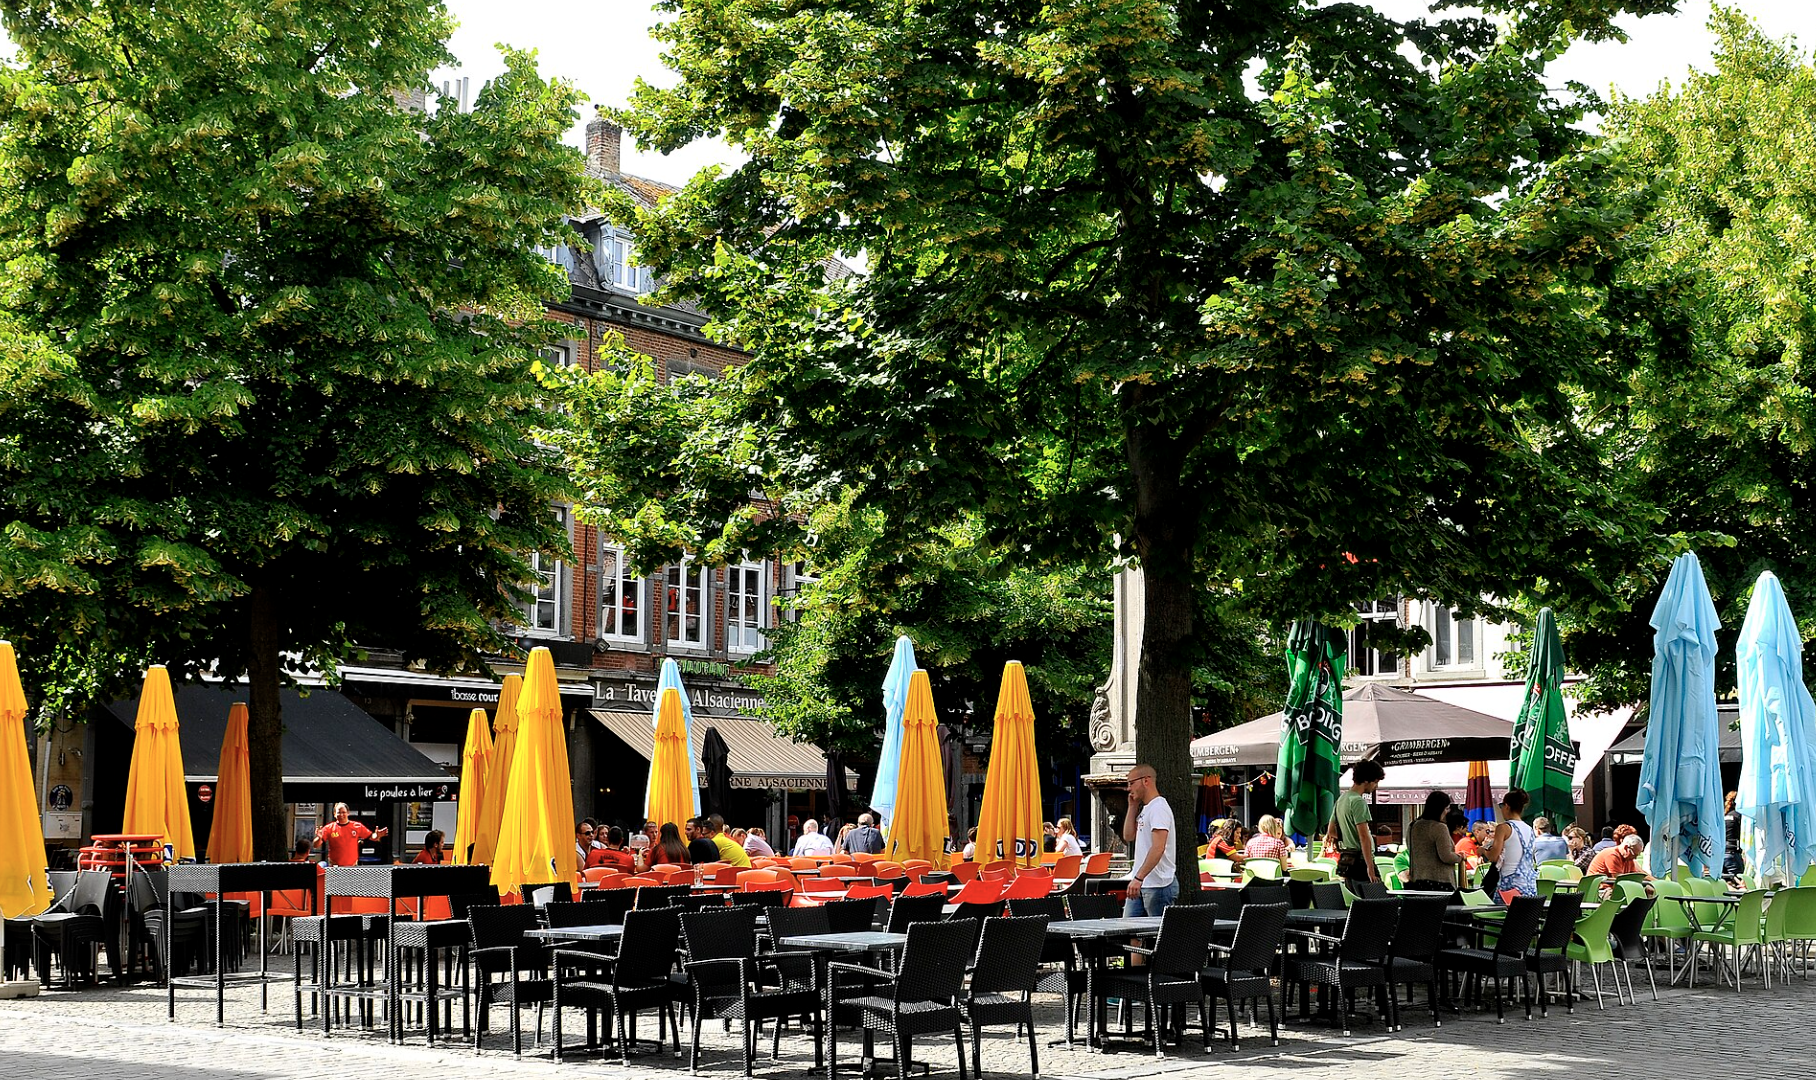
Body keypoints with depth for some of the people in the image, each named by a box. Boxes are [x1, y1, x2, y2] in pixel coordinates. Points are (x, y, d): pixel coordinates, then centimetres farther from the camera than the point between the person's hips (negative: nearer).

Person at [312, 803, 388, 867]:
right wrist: (319, 838, -31)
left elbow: (371, 837, 4)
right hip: (335, 868, -1)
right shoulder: (329, 828, -4)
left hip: (352, 866, 1)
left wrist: (377, 836, -21)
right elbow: (315, 845, -7)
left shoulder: (357, 826, 0)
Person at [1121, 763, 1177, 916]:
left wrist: (1139, 878, -32)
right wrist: (1132, 807, 13)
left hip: (1158, 886, -10)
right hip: (1140, 885, 10)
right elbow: (1128, 836, 20)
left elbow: (1158, 848, -25)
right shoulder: (1144, 809, 17)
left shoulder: (1159, 808, -15)